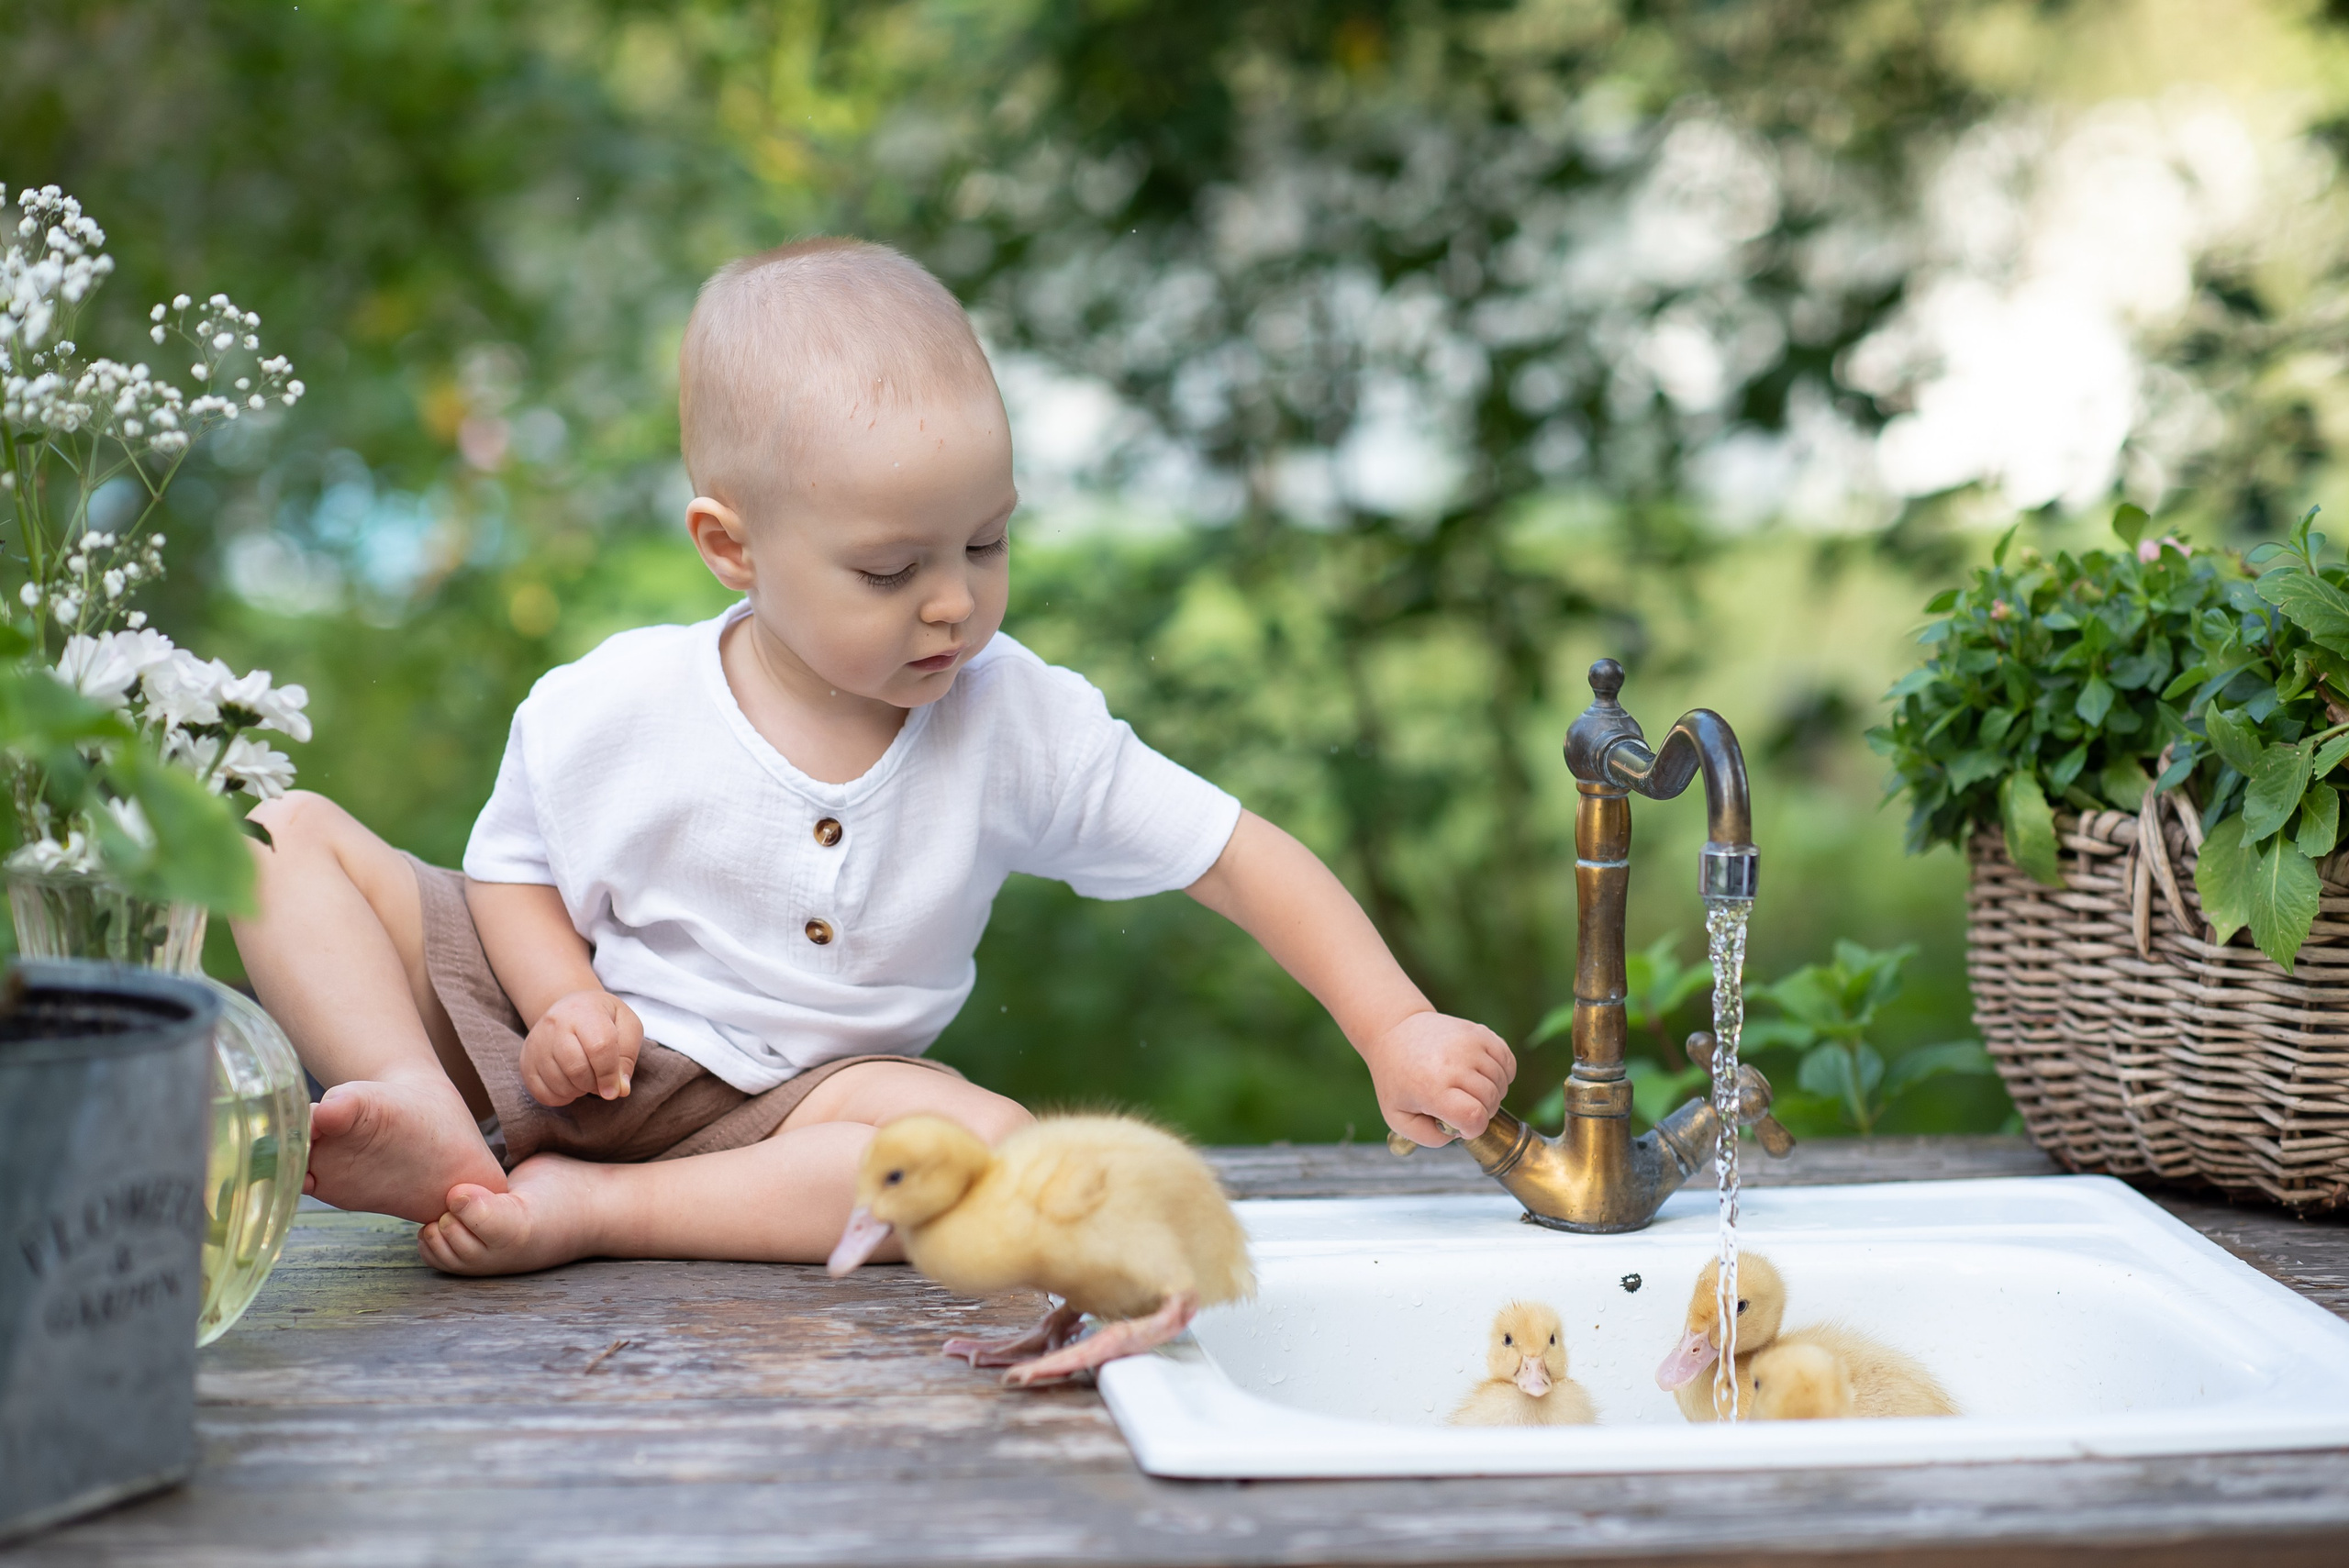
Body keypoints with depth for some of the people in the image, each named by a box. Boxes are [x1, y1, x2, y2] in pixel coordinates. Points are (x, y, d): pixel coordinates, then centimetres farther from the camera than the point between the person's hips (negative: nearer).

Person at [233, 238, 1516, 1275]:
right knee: (283, 837, -13)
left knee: (996, 1151, -34)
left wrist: (1395, 1030, -17)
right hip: (570, 1043, 0)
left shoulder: (1016, 726, -12)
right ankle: (440, 1129, -30)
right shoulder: (606, 716, -13)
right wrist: (561, 999, -18)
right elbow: (512, 872, 3)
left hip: (779, 1109, 0)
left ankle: (581, 1212, -31)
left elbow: (1244, 858, -8)